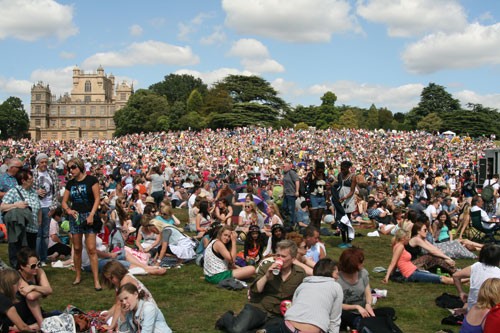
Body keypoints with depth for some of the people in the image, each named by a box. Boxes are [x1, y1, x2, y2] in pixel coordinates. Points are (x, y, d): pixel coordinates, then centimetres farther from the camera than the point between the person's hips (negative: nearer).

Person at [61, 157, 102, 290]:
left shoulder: (91, 180, -3)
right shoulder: (70, 183, 10)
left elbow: (97, 198, -6)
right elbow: (64, 202, 12)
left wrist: (91, 215, -15)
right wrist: (68, 210, -9)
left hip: (88, 216, -5)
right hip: (75, 216, 5)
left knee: (91, 249, -8)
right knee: (77, 248, 10)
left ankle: (96, 280, -6)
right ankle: (78, 275, 23)